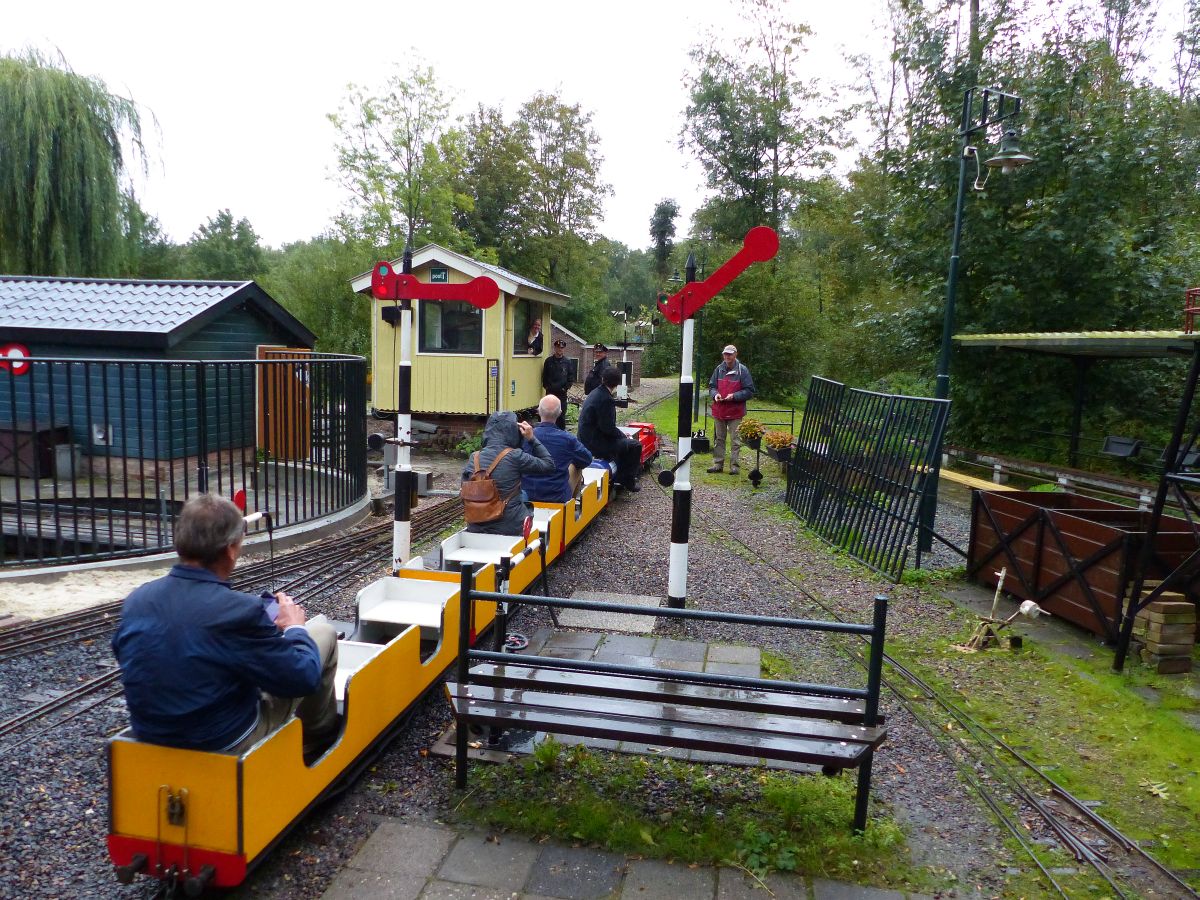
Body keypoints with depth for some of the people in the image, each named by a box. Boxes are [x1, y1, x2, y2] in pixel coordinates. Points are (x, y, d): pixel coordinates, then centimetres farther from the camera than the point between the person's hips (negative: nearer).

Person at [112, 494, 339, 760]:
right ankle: (320, 736, 32)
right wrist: (295, 628, 1)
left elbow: (124, 656, 12)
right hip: (227, 744, -6)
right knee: (322, 633, 9)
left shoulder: (135, 600, -10)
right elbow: (303, 679, -19)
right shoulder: (239, 610, -28)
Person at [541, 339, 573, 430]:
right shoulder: (548, 361, 5)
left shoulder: (567, 362, 6)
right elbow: (544, 376, 6)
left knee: (562, 413, 1)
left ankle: (562, 430, 10)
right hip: (550, 391, 0)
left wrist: (565, 387, -5)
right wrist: (547, 386, -5)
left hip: (562, 392, 0)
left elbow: (570, 377, 6)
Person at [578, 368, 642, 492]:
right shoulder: (606, 399, -21)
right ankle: (628, 481, 5)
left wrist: (621, 434, 14)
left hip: (586, 439, 10)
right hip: (595, 443, -10)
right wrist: (623, 435, -5)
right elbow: (608, 428, -22)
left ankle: (621, 477, 33)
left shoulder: (594, 393, 9)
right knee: (635, 446, -6)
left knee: (623, 440, 29)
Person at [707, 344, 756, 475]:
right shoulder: (719, 369, 5)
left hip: (735, 411, -4)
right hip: (719, 410, 4)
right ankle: (718, 463, 20)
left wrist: (734, 396, -17)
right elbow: (712, 386, 15)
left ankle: (734, 465, 8)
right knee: (718, 439, 11)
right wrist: (715, 394, -6)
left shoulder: (742, 370, -6)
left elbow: (749, 391, -5)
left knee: (735, 440, 1)